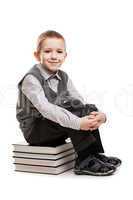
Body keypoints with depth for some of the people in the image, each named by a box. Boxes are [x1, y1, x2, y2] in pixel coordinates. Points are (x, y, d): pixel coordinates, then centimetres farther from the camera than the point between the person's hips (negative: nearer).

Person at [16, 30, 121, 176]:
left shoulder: (63, 77, 5)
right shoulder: (31, 79, -17)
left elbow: (79, 101, -6)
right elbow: (45, 108, -31)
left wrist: (100, 115, -27)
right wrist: (78, 123, -41)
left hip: (58, 127, 7)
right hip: (34, 129, -7)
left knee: (90, 110, -12)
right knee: (73, 113, -28)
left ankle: (96, 154, -8)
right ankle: (85, 161, -22)